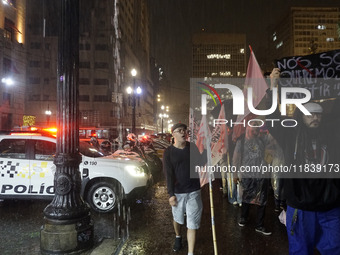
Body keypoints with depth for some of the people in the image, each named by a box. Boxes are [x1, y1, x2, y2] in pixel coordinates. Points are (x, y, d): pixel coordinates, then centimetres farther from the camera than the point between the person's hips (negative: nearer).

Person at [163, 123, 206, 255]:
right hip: (178, 192, 0)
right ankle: (178, 237, 51)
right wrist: (171, 194, -17)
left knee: (192, 223, 2)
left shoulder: (193, 147, 0)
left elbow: (202, 163, 12)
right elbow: (168, 174, -11)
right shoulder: (169, 152, -7)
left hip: (194, 192, 1)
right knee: (177, 218, 21)